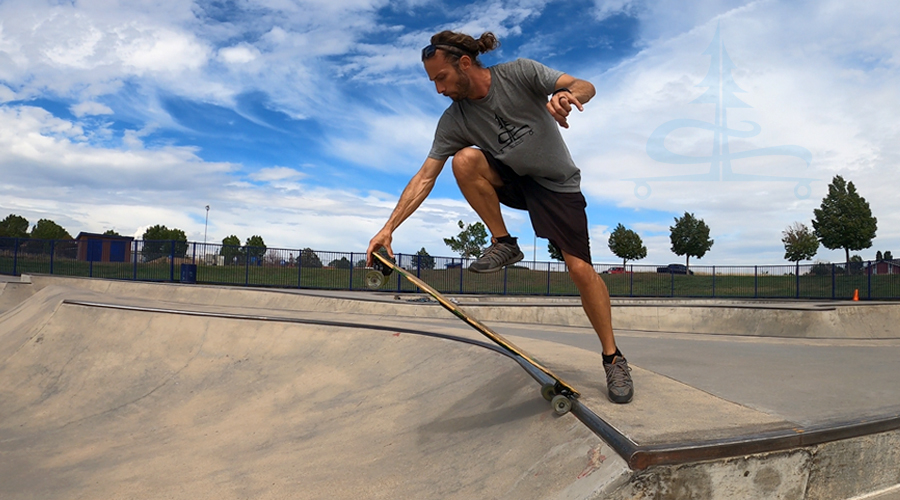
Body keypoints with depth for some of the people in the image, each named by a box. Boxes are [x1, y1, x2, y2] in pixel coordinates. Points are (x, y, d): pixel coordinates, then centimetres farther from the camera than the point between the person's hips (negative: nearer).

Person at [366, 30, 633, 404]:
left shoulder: (520, 73, -17)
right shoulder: (453, 121, -10)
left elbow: (586, 86, -18)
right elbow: (425, 177, -12)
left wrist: (566, 94, -43)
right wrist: (389, 227, -19)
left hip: (558, 185, -2)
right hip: (511, 182, 3)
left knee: (580, 268, -13)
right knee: (464, 159, -27)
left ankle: (613, 358, 6)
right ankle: (503, 243, -11)